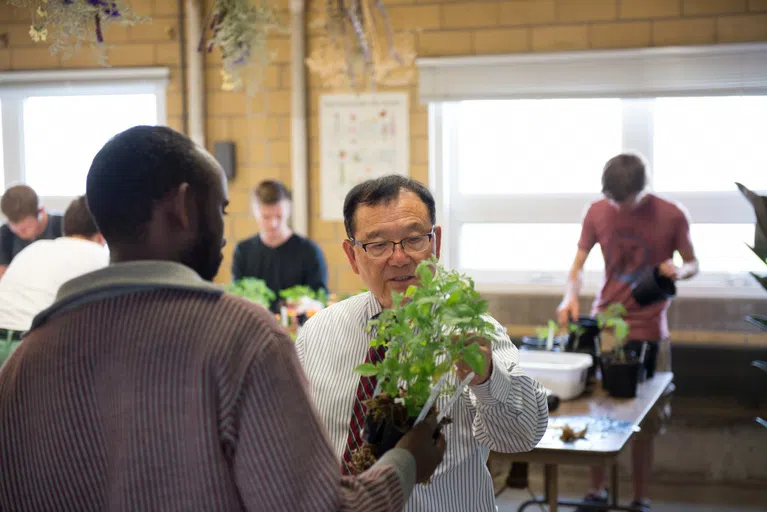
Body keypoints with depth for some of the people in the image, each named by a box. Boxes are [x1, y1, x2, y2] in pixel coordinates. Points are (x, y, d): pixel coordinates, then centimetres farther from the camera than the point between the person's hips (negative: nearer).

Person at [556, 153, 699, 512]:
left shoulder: (671, 216, -7)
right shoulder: (597, 213, -2)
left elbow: (693, 264, 3)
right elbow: (579, 264, 5)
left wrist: (678, 271, -20)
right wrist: (571, 296, -15)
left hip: (649, 330, -2)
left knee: (645, 424, 4)